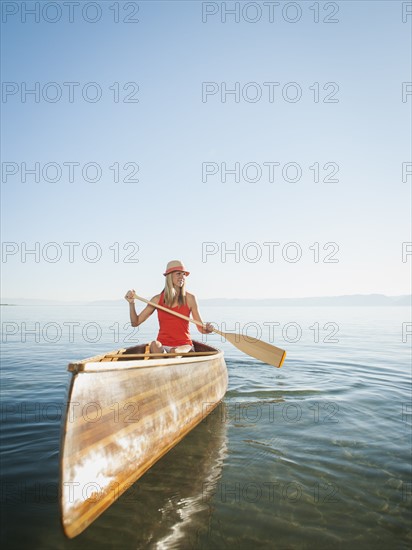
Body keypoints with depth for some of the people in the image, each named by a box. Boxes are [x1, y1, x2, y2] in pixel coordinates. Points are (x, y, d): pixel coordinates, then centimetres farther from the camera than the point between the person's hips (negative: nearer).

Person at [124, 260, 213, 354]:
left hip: (183, 346, -1)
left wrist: (207, 329, -19)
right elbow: (135, 322, 6)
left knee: (174, 352, -35)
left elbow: (201, 329, 3)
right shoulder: (158, 299, 3)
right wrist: (131, 303, -8)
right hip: (162, 346, 1)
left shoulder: (189, 298, -1)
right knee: (154, 344, -33)